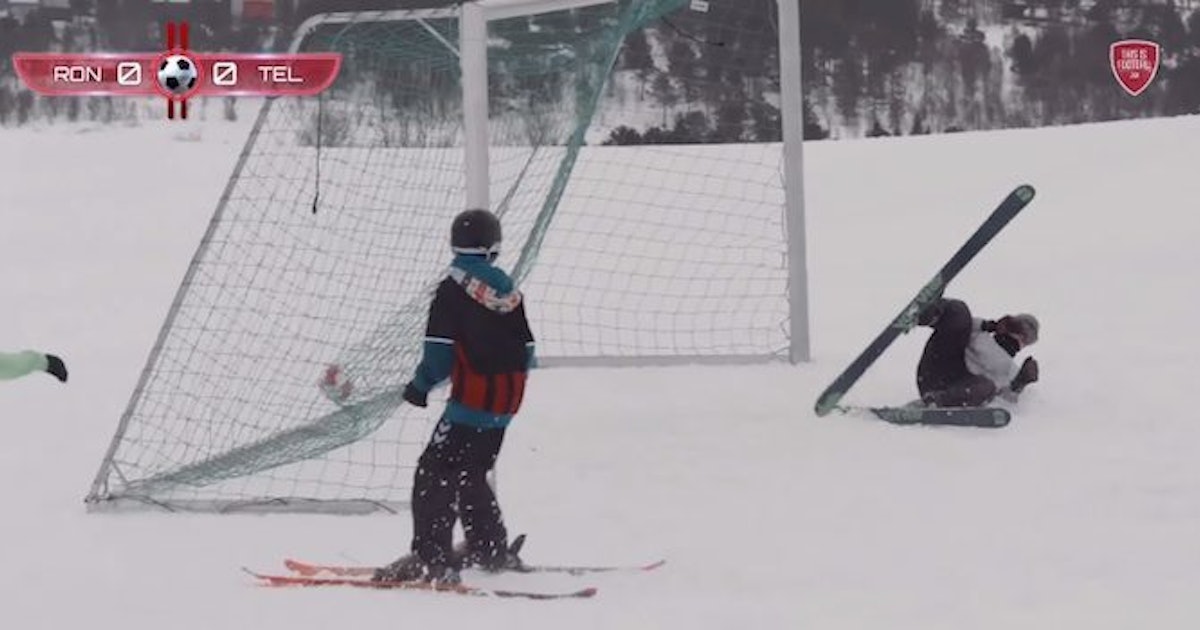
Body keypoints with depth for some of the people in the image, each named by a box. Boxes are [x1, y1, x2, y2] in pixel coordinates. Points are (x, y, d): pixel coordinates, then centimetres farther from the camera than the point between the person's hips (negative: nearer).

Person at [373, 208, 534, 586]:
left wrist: (420, 385, 4)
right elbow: (526, 355, 11)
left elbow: (440, 353, -13)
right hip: (506, 404, 7)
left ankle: (432, 559, -16)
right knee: (471, 477, 23)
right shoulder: (509, 291, 8)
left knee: (434, 476, -6)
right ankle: (491, 551, 29)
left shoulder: (454, 289, -10)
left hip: (471, 401, -7)